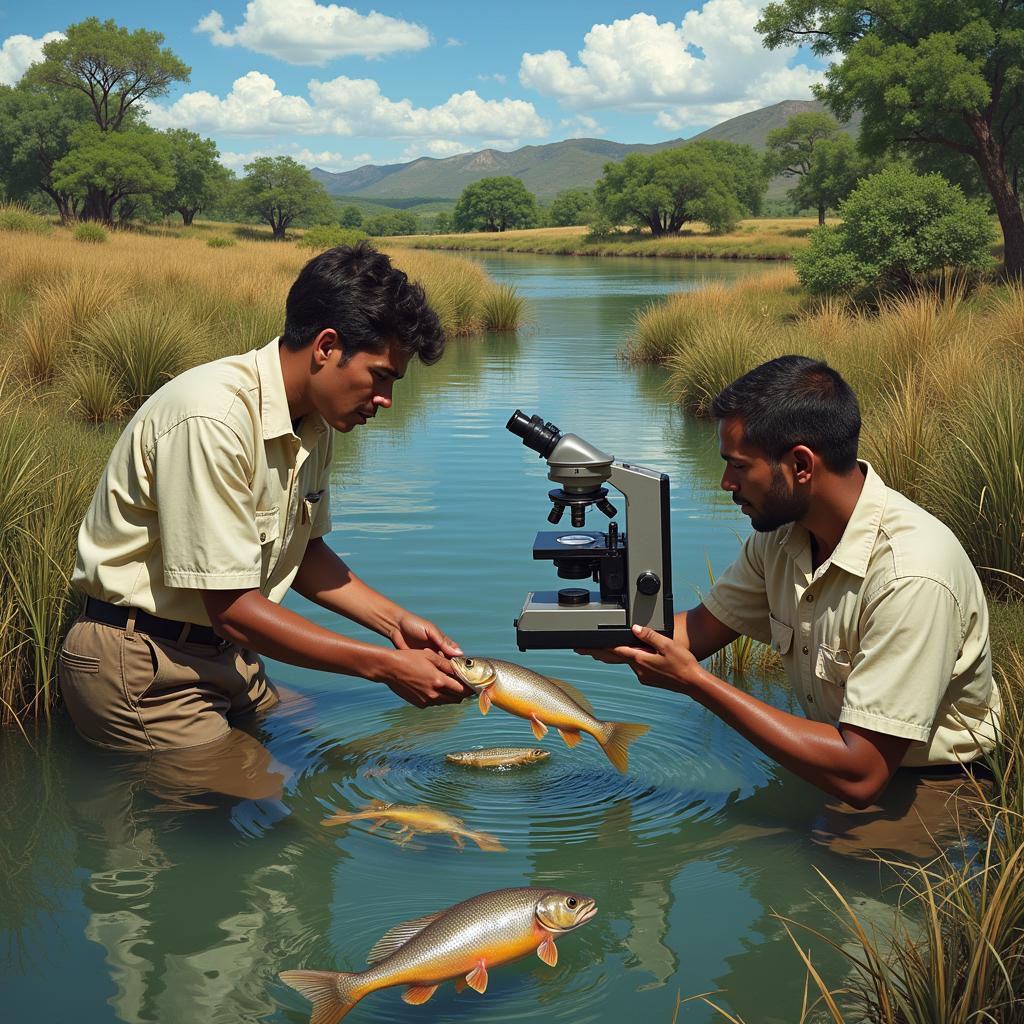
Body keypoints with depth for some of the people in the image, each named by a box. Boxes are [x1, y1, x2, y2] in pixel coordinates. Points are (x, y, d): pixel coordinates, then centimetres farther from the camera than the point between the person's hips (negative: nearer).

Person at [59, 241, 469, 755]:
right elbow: (231, 609, -26)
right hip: (143, 669, -8)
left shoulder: (314, 421, 3)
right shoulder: (213, 419, -27)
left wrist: (396, 622, 0)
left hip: (224, 654, 9)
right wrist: (384, 665, -23)